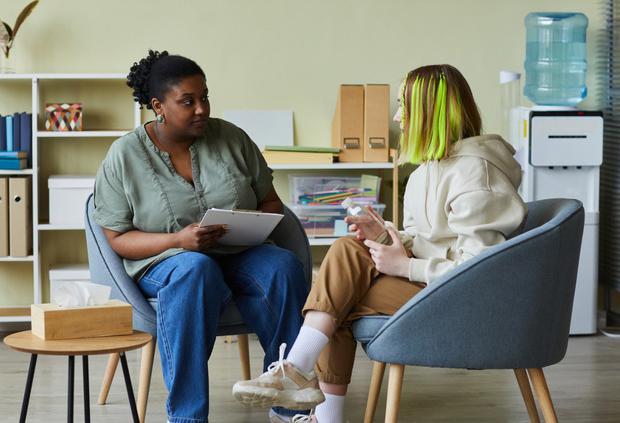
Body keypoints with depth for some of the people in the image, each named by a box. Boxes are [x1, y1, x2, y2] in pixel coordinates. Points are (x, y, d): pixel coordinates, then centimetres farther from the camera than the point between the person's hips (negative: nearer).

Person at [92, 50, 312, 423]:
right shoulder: (124, 156, -2)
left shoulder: (231, 138, 4)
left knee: (283, 267, -31)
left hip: (239, 255, 3)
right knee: (196, 271, -38)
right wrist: (178, 240, -20)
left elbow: (271, 202, 12)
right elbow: (117, 239, -3)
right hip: (165, 262, -2)